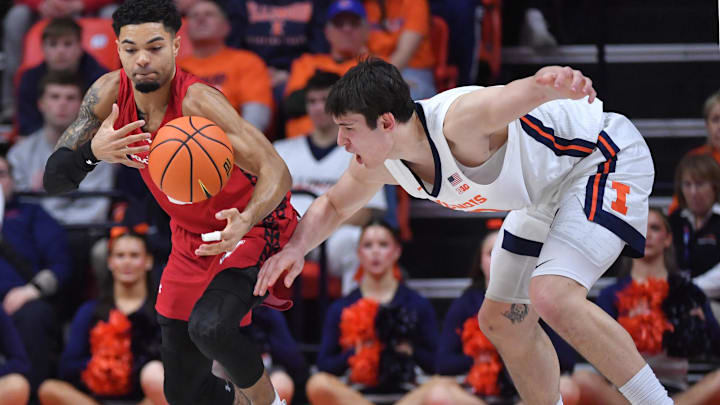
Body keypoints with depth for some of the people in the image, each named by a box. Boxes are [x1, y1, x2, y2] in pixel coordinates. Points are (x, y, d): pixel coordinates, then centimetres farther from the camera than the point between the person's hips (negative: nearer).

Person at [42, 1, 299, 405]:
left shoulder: (197, 101, -29)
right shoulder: (110, 93, -12)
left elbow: (277, 173, -33)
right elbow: (53, 178, -13)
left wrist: (245, 222, -53)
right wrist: (93, 151, -34)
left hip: (254, 229, -6)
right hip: (192, 241, 6)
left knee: (209, 326, -34)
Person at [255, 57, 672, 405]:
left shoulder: (457, 122, -35)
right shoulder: (381, 163, -7)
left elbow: (525, 92, -53)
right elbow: (334, 206, 12)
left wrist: (559, 82, -77)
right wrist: (296, 247, -7)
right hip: (549, 188, 10)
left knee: (553, 297, -29)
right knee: (501, 320, 13)